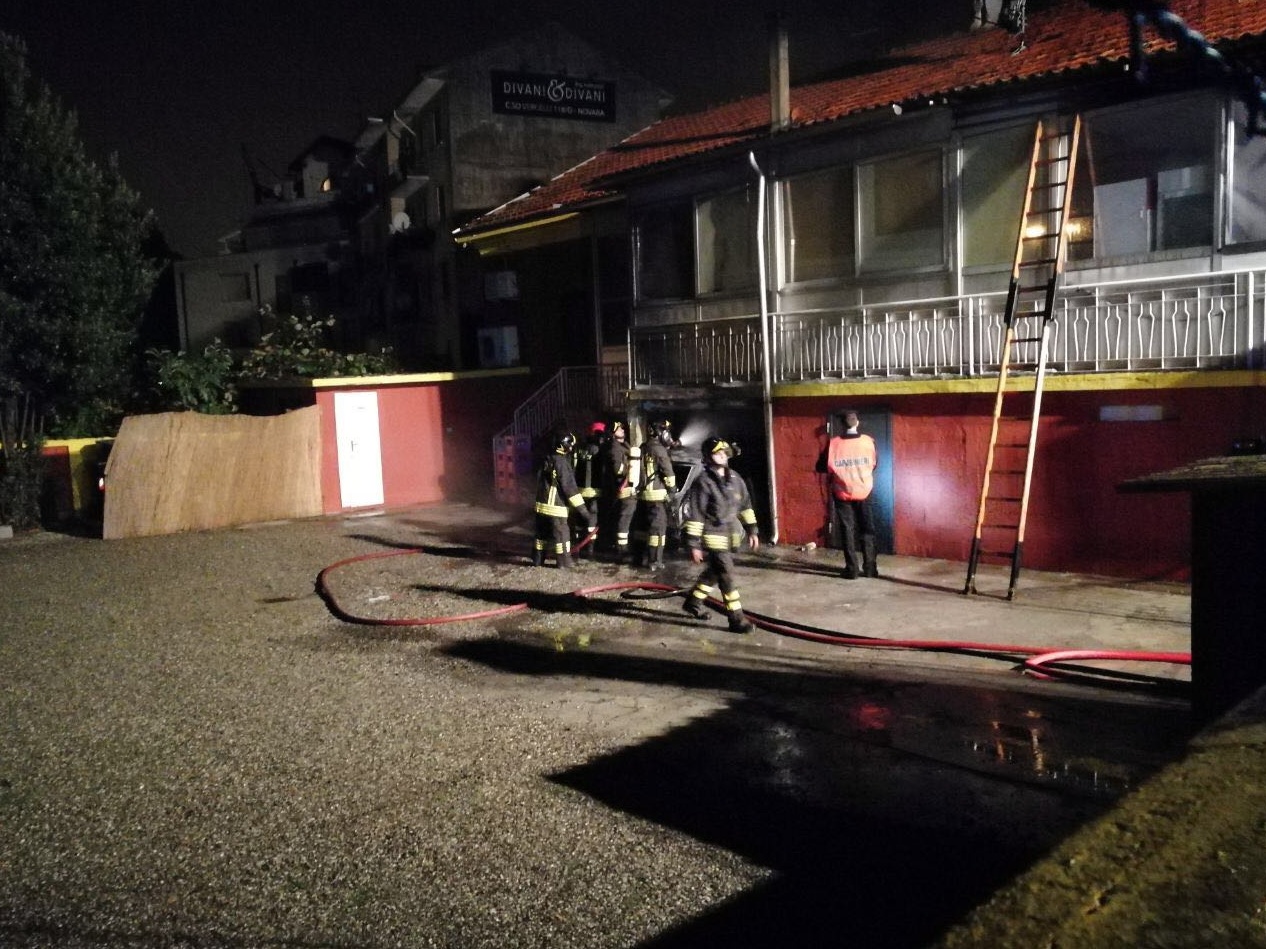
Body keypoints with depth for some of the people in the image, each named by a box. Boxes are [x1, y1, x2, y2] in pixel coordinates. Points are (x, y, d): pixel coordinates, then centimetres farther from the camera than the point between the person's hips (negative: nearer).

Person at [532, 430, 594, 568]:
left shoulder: (547, 460, 9)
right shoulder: (562, 463, -16)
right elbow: (570, 488, -21)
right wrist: (584, 512, -22)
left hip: (541, 504, 8)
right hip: (555, 506, -8)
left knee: (542, 533, 15)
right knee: (562, 533, 2)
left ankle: (537, 560, 20)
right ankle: (564, 562, 6)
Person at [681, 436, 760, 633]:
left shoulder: (735, 478, 5)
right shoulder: (703, 483, -16)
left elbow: (745, 505, 16)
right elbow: (694, 515, -15)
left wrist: (751, 530, 14)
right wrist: (694, 545, -16)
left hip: (731, 536, 7)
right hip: (713, 538, -7)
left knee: (714, 572, 21)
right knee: (727, 577, -8)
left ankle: (693, 601, 40)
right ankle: (736, 619, -1)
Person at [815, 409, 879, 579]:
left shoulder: (833, 444, -10)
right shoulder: (869, 442, -6)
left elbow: (821, 467, -2)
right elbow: (875, 464, 10)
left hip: (843, 494, -1)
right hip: (865, 492, 1)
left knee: (847, 531, 7)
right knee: (867, 530, 12)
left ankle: (852, 569, 7)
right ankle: (870, 568, 13)